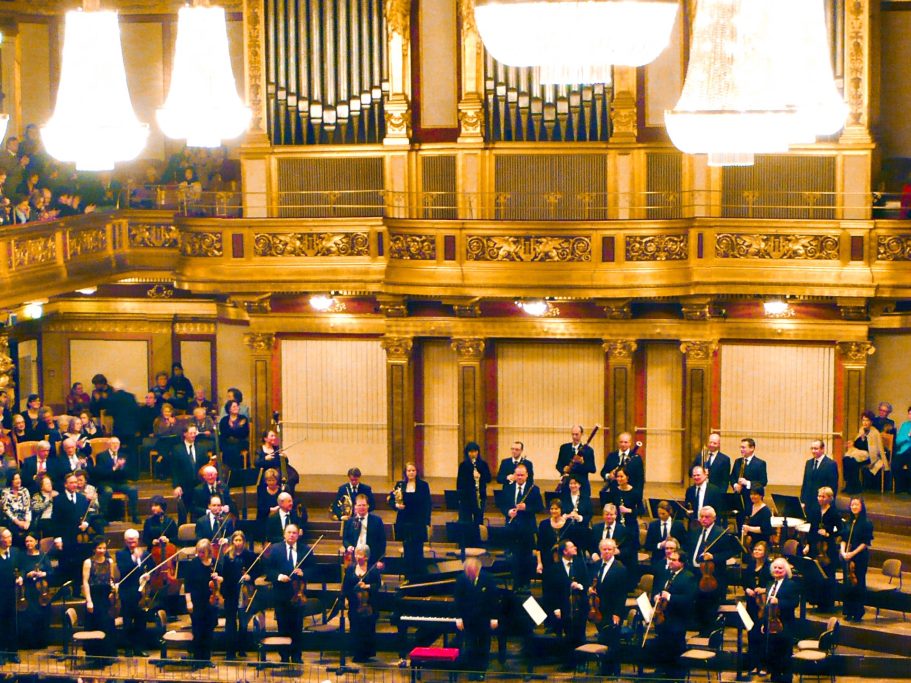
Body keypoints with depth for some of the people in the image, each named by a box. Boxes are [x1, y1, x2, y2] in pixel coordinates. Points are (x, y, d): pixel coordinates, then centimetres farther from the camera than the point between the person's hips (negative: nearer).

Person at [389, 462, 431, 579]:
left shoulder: (423, 485, 1)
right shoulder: (400, 485, 6)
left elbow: (427, 504, 0)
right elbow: (391, 499, 8)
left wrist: (427, 521, -6)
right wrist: (396, 505, -14)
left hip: (418, 522, -2)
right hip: (404, 523, 2)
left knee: (418, 551, -2)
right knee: (407, 551, 5)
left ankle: (420, 577, 6)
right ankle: (408, 577, 13)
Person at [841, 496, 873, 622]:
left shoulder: (866, 523, -6)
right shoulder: (848, 522, 10)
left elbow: (866, 542, -10)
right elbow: (843, 539, 11)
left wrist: (853, 553, -17)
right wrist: (843, 552, -6)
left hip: (860, 557, -5)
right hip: (847, 558, 5)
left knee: (858, 583, -2)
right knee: (847, 583, 6)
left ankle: (858, 613, 6)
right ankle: (849, 612, 15)